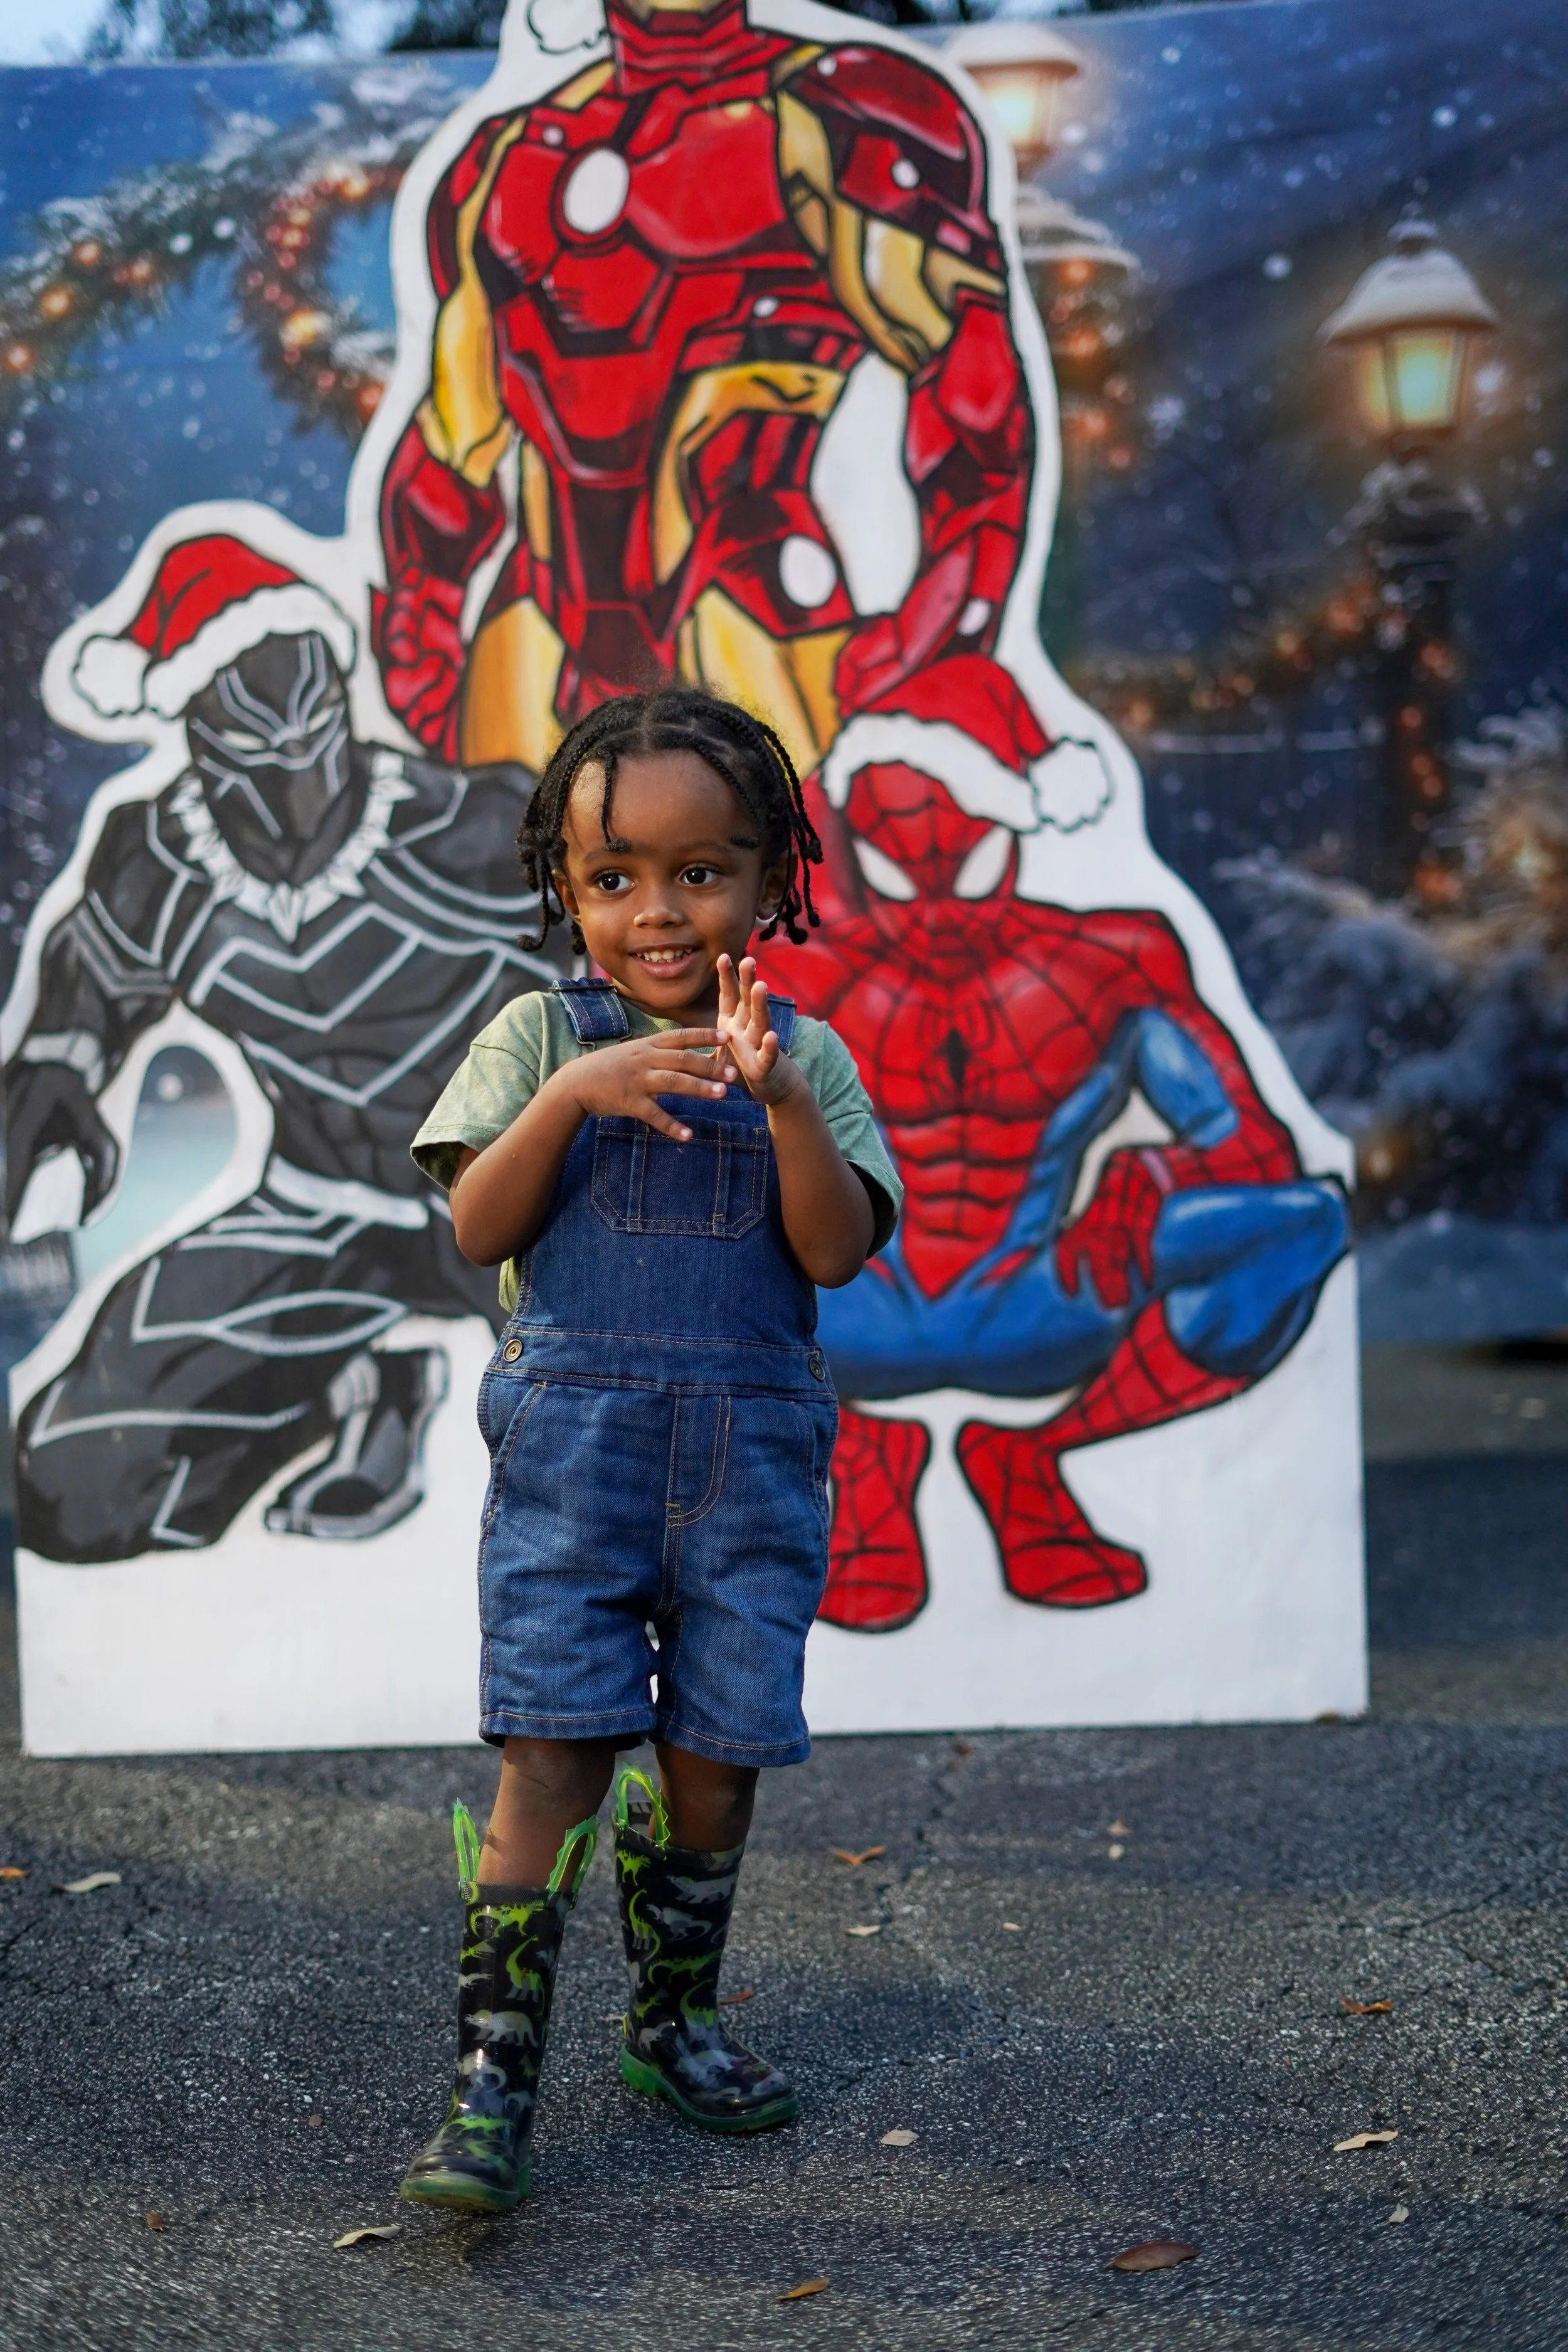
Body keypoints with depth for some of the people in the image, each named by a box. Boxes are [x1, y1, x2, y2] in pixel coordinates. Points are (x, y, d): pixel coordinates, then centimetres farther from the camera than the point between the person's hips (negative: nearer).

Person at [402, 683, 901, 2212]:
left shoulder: (803, 1058, 5)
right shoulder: (543, 1037, 2)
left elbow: (839, 1252, -6)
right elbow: (478, 1229, -7)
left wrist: (779, 1094, -19)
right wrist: (572, 1092, -20)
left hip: (752, 1454, 2)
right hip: (572, 1443, -2)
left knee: (715, 1758, 8)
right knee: (553, 1759, -9)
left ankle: (674, 2016, 30)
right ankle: (490, 2084, -6)